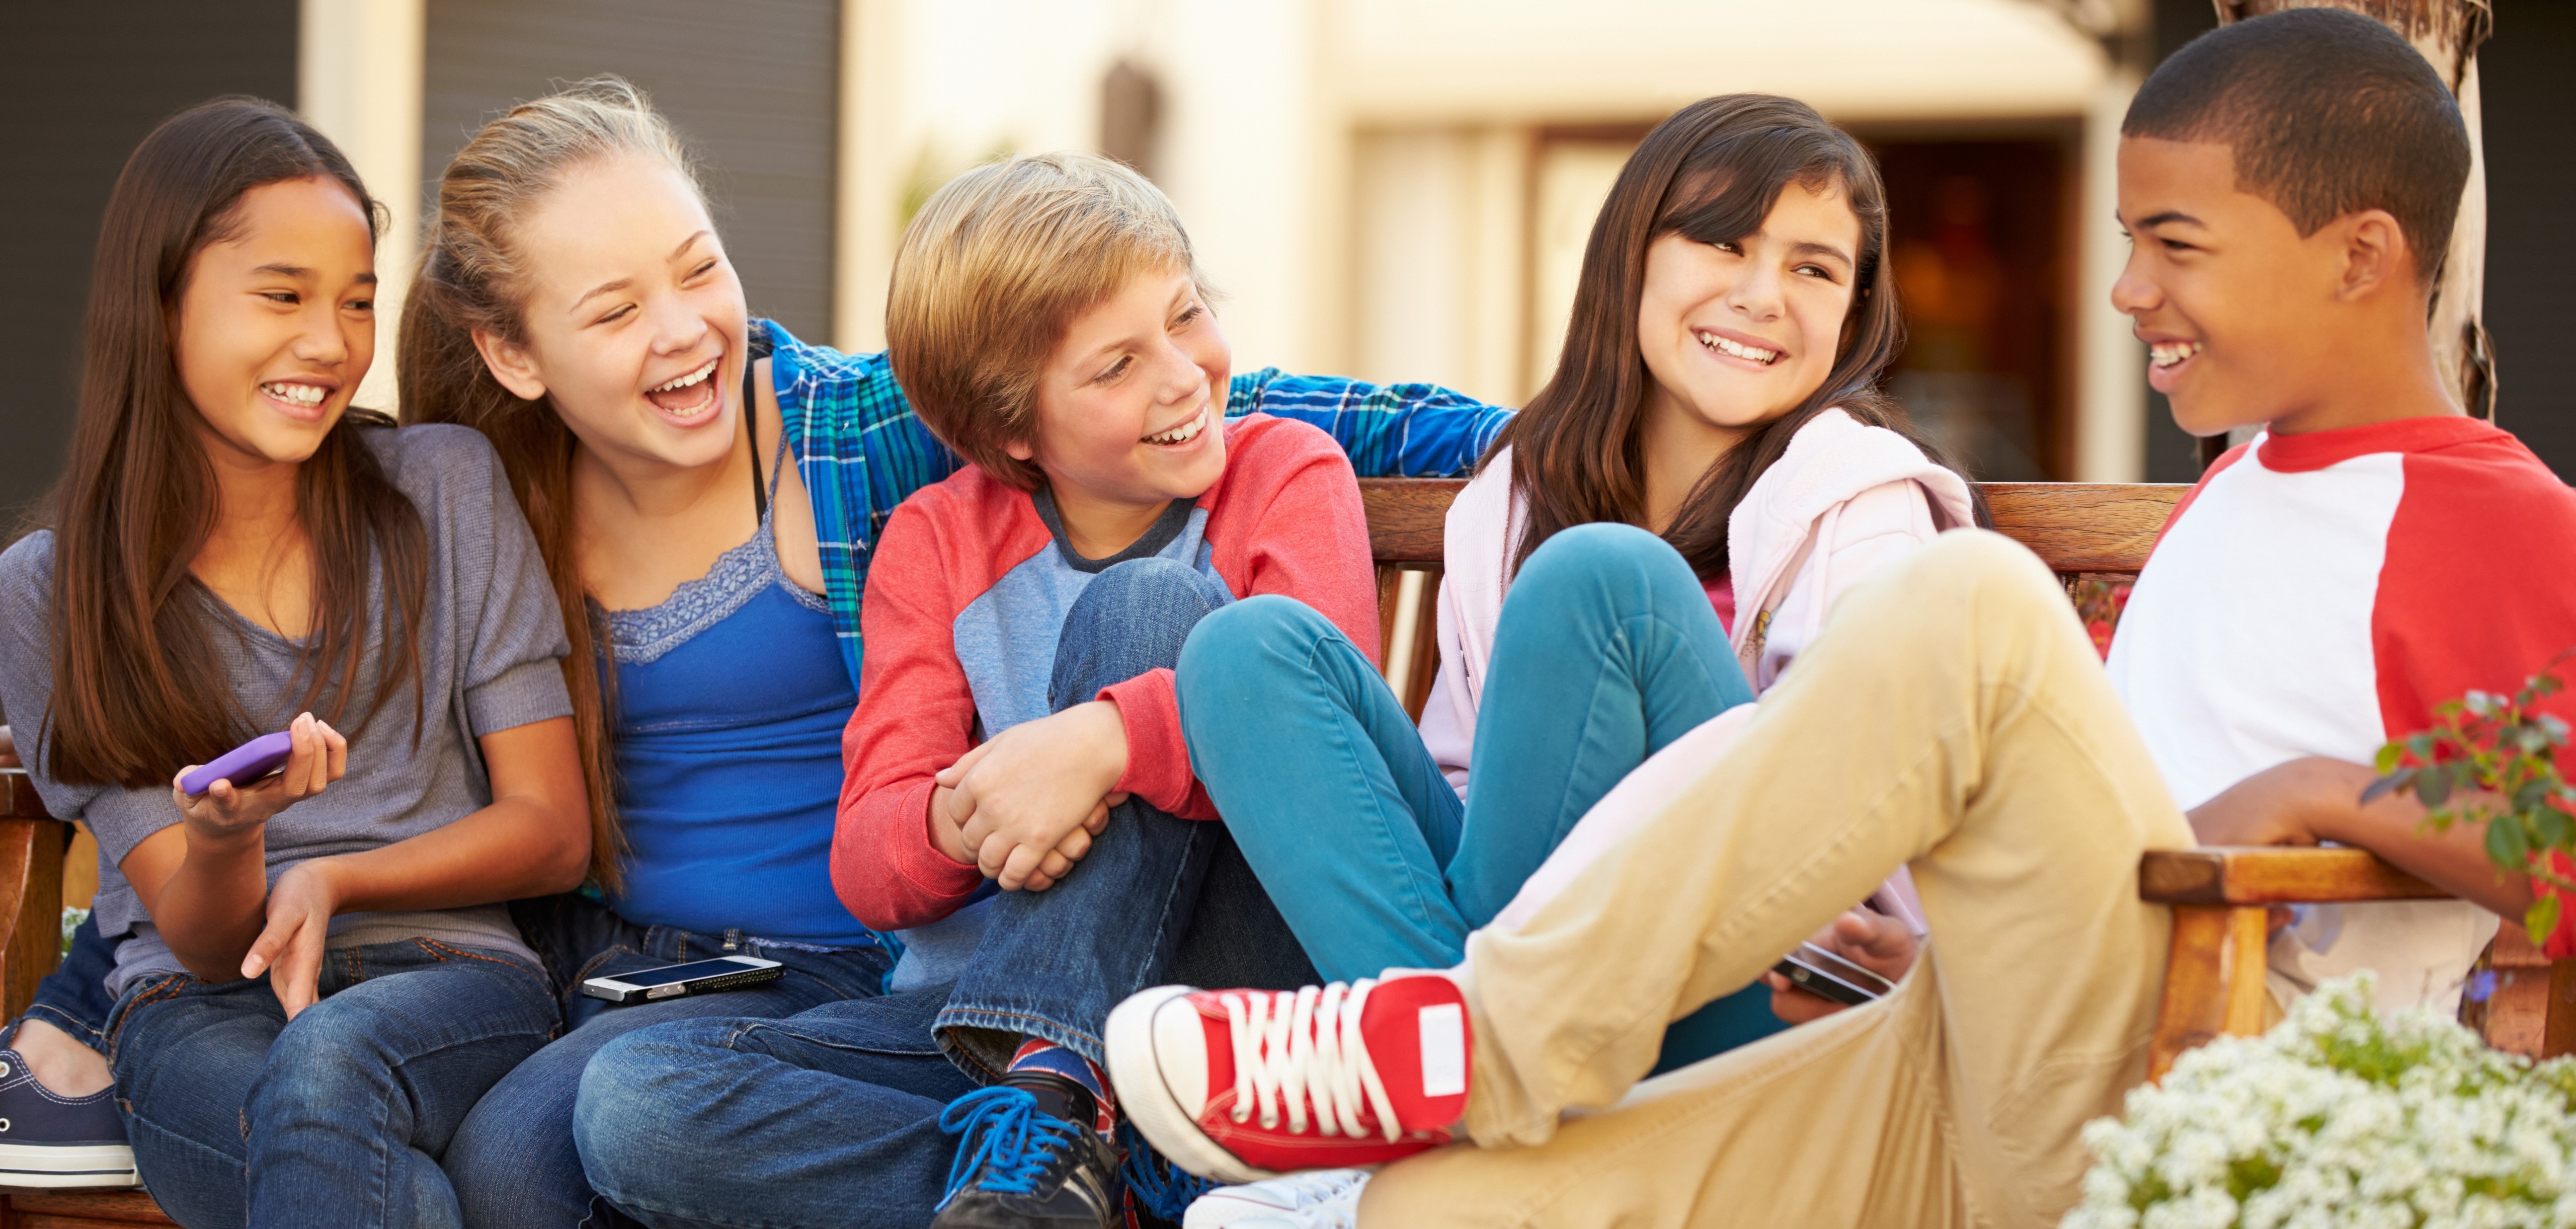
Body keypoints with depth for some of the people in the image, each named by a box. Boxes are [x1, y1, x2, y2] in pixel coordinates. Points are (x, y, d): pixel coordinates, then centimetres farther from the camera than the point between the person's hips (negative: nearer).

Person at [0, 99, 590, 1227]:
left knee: (327, 1065, -38)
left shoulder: (448, 489, 8)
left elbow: (554, 833, 7)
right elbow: (204, 941, 2)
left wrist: (330, 881, -11)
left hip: (450, 976, 1)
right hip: (202, 1012, -1)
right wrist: (223, 841, -23)